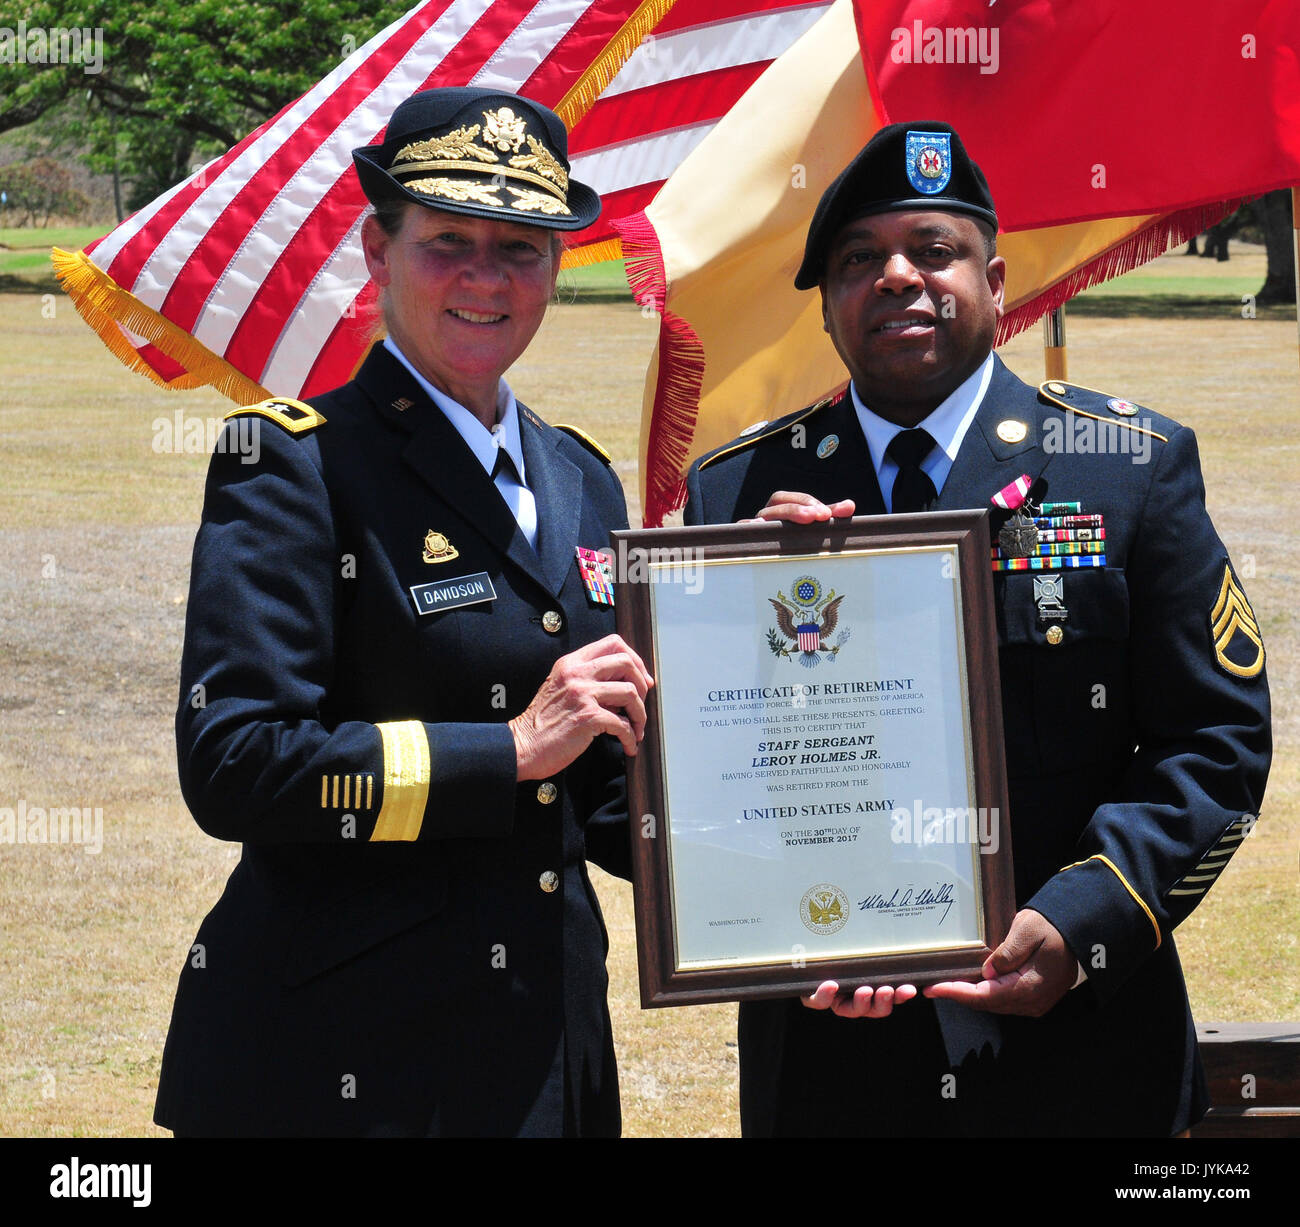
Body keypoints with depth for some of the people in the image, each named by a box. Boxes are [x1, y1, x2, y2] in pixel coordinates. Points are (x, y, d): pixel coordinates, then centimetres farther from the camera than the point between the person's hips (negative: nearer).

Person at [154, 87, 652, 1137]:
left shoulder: (581, 483, 13)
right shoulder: (294, 464, -8)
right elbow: (231, 764, -18)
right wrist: (513, 747, -19)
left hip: (549, 1045, 7)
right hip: (339, 1067, -6)